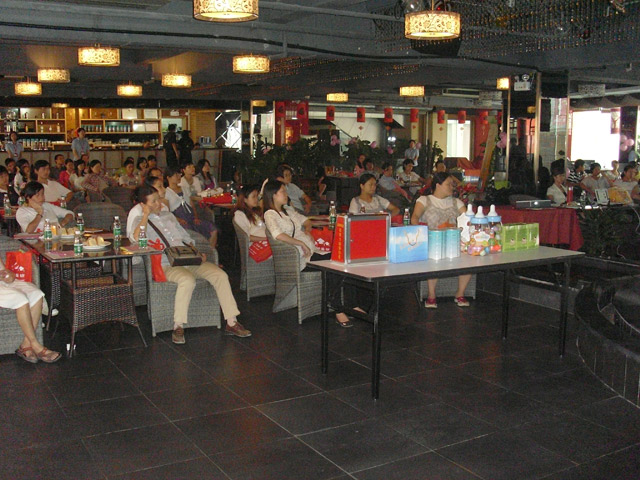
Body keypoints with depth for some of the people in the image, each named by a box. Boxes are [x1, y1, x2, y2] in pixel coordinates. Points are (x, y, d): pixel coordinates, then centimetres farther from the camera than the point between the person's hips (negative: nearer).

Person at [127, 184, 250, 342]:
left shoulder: (168, 215, 22)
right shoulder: (140, 220, 5)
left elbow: (186, 237, 26)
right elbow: (136, 238, -19)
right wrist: (146, 214, -10)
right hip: (166, 265, -6)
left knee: (220, 275, -16)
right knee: (188, 280, -38)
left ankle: (231, 323, -14)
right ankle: (178, 327, -27)